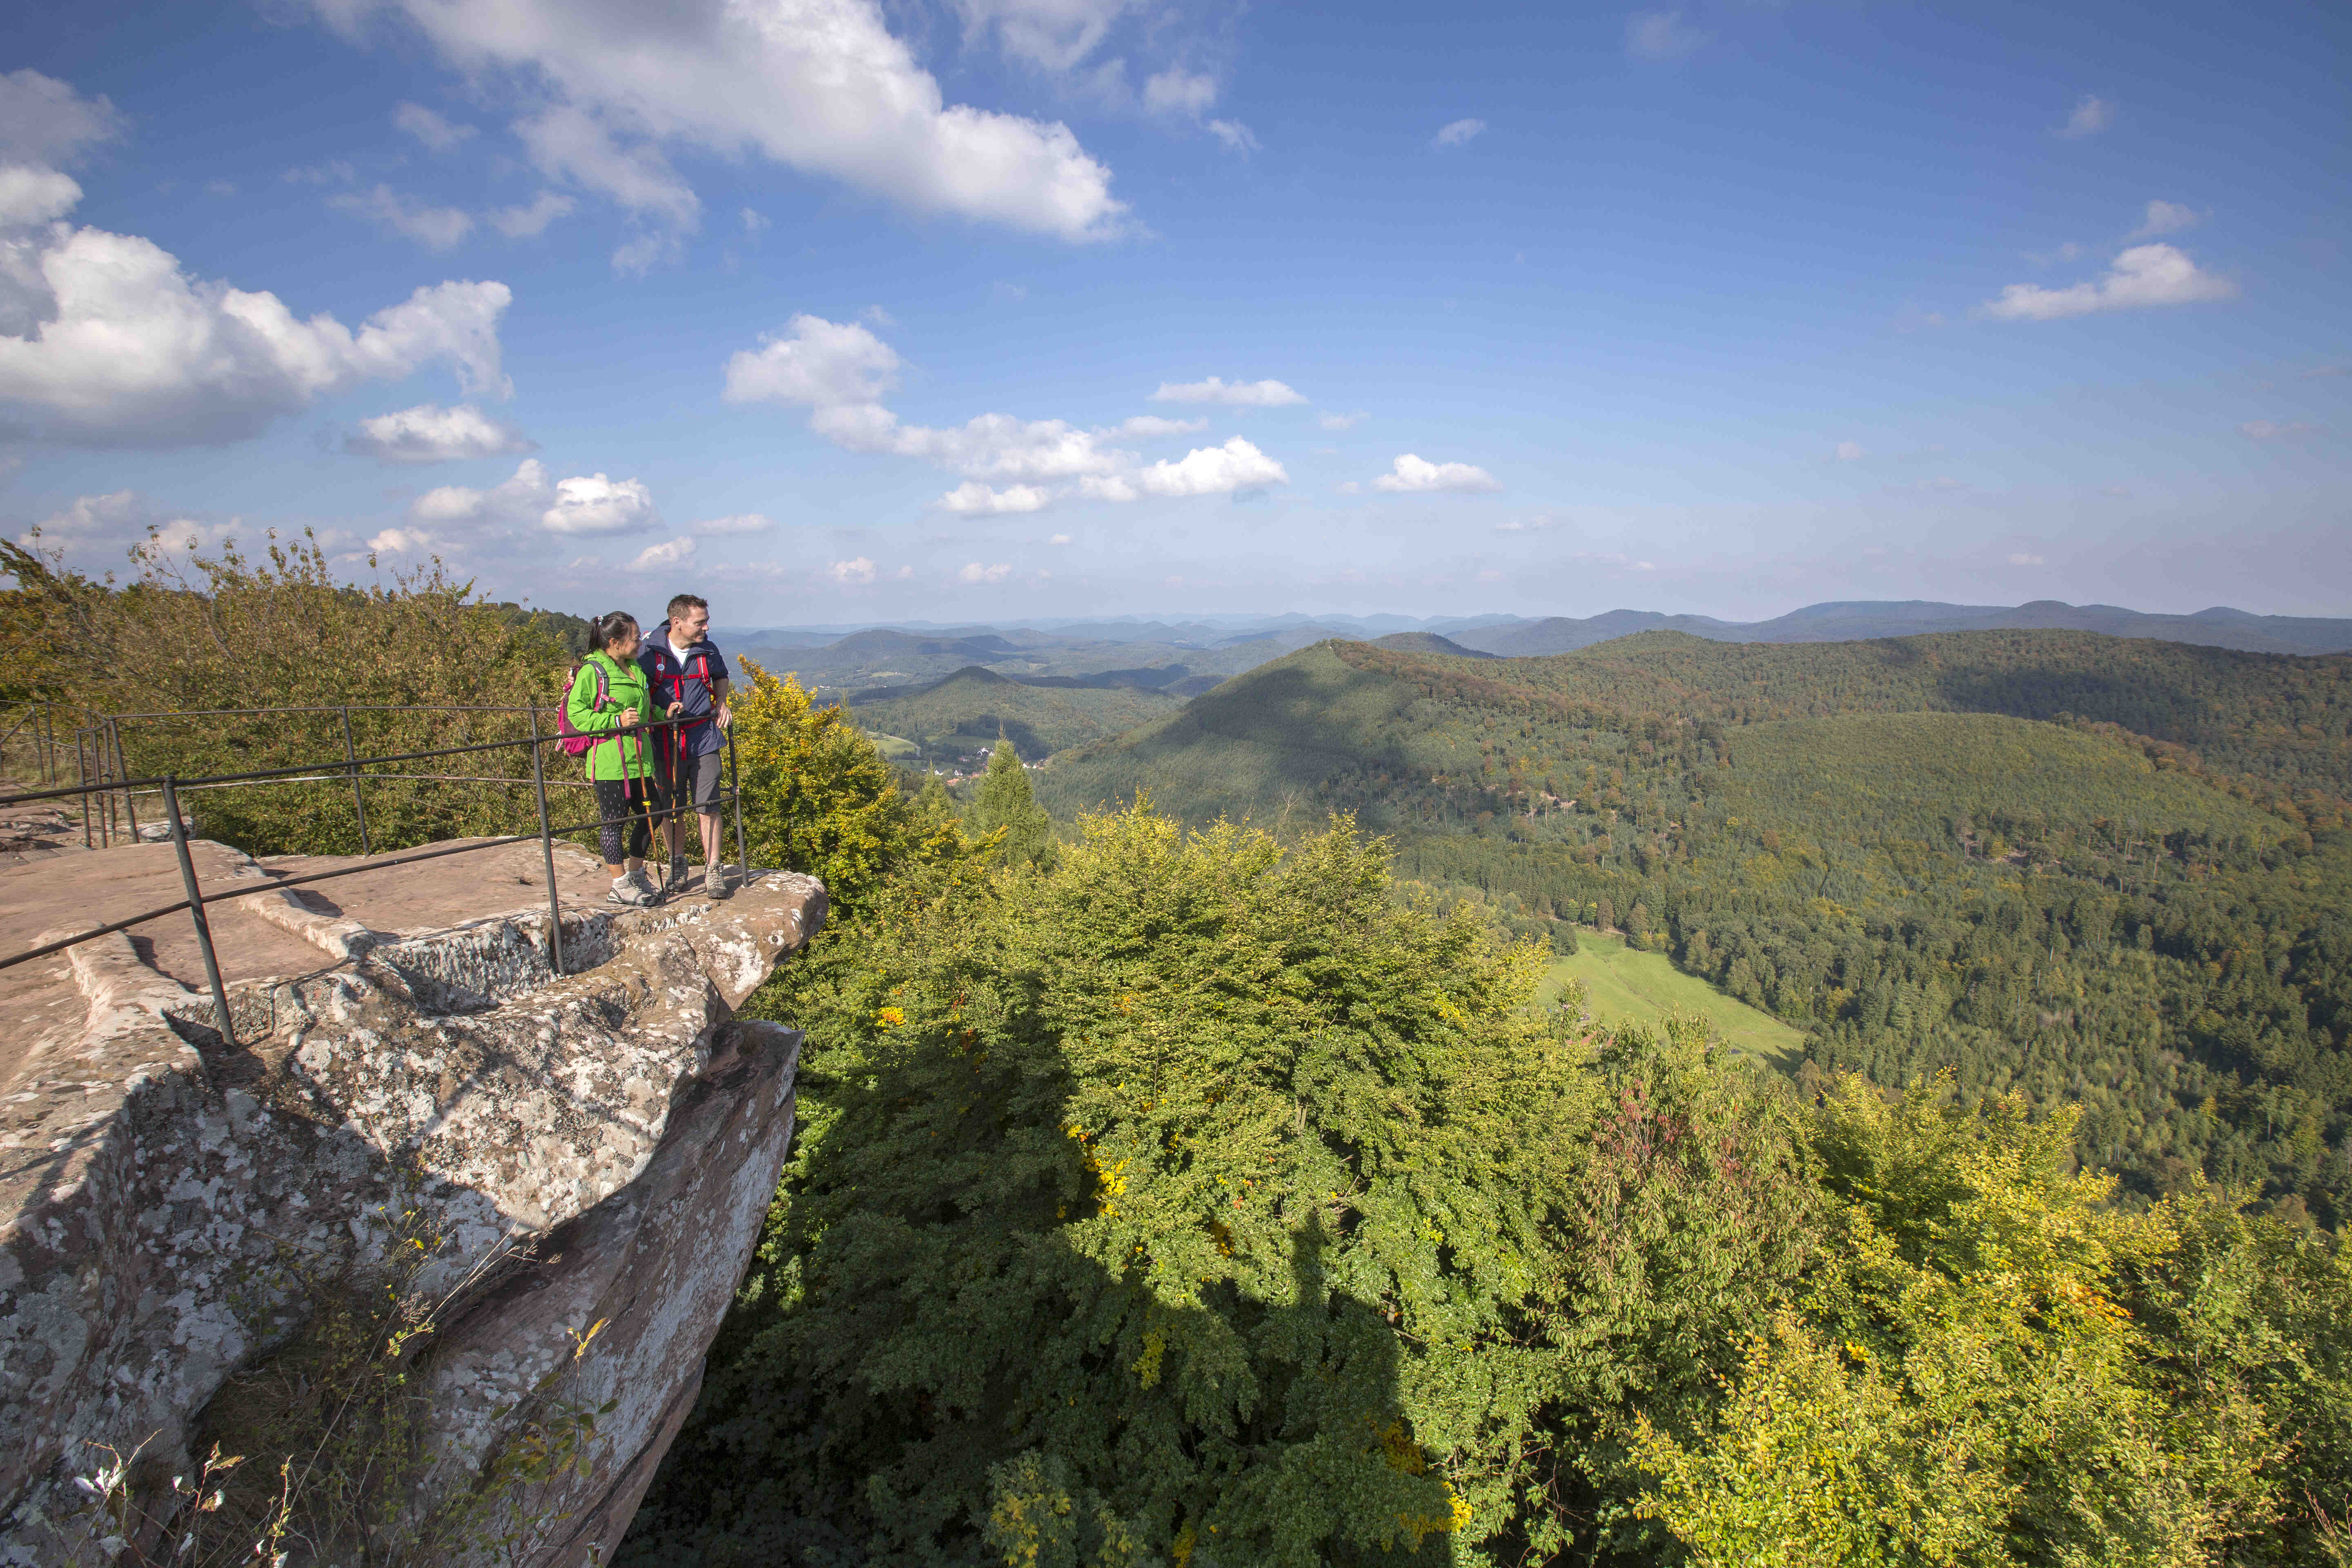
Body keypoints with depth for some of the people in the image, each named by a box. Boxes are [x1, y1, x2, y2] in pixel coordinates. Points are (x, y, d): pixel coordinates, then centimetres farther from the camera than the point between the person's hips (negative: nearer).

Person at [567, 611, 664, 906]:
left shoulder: (636, 669, 15)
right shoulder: (592, 671, -9)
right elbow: (576, 714, -12)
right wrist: (617, 722, -19)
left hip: (639, 758, 8)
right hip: (609, 761, -8)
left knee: (652, 812, 12)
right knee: (614, 821, 1)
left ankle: (635, 874, 30)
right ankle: (620, 886, 12)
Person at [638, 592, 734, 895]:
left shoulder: (708, 650, 2)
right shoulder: (649, 651, -7)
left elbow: (721, 677, 23)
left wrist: (721, 703, 7)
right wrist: (662, 712, -14)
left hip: (704, 740, 1)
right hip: (666, 742, -1)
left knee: (708, 807, -1)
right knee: (671, 810, 10)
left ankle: (713, 871, 6)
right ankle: (677, 865, 28)